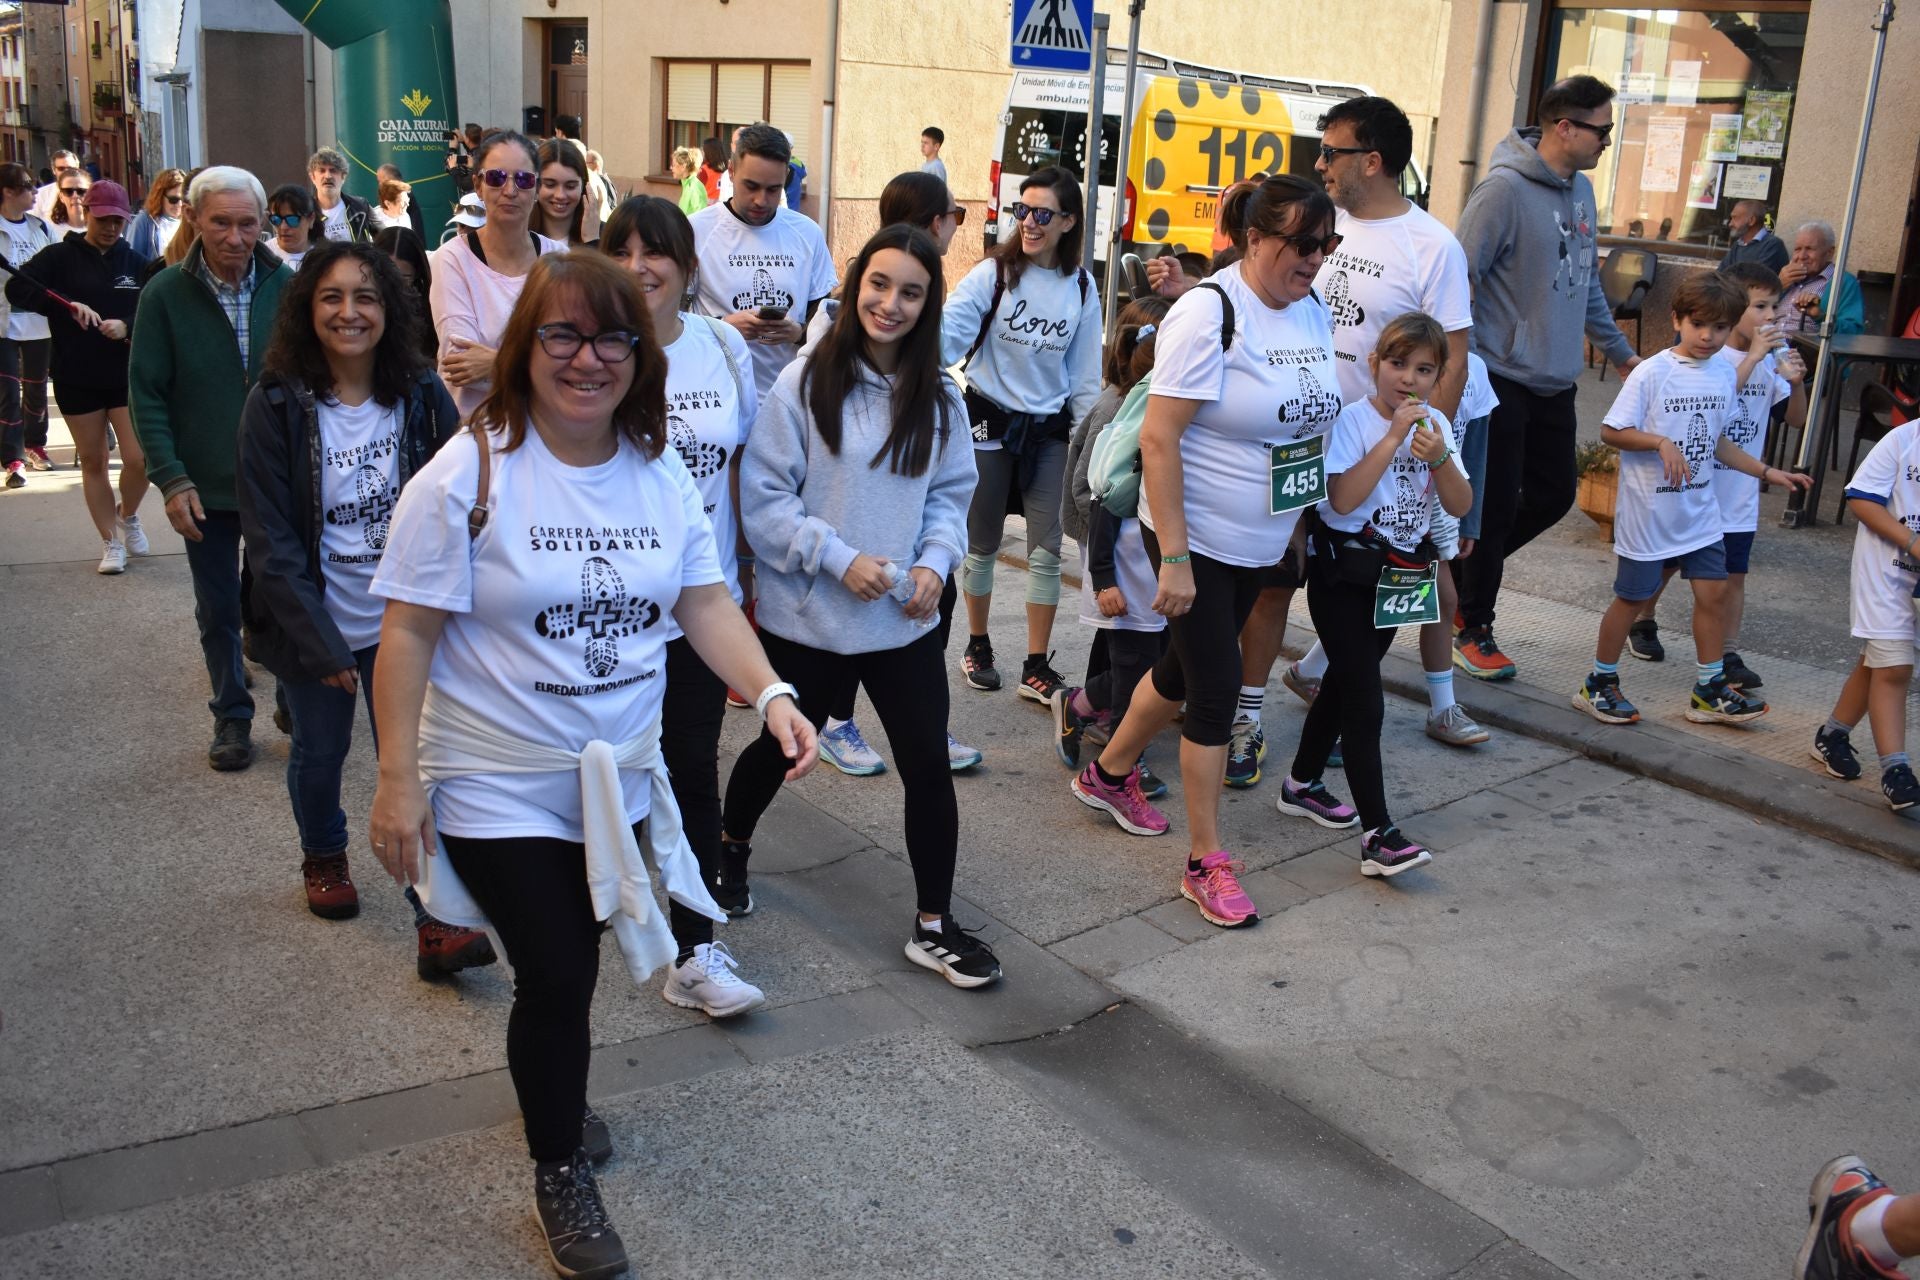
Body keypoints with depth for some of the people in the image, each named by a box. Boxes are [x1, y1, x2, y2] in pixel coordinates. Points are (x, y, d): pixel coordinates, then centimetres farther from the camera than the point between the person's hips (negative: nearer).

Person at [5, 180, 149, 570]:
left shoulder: (134, 261, 4)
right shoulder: (60, 256, -2)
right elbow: (16, 288, -13)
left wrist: (127, 326, -17)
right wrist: (67, 305, -26)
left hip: (128, 376, 1)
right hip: (77, 380, -1)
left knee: (139, 460, -8)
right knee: (92, 462, 8)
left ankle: (128, 515, 23)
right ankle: (110, 542, 21)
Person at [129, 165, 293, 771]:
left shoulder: (287, 286, -5)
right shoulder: (165, 294, -7)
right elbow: (146, 395, -4)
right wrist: (172, 479, -12)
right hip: (205, 487, 0)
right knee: (218, 609, 13)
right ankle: (232, 715, 29)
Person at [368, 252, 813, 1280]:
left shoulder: (659, 473, 1)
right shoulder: (469, 474, -16)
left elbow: (704, 601, 2)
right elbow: (408, 633, -14)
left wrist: (771, 694, -14)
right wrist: (397, 779, -17)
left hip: (621, 778, 5)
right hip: (500, 789, -5)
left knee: (572, 965, 18)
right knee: (556, 980, 1)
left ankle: (554, 1095, 49)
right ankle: (560, 1172, 26)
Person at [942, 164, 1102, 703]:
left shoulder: (1081, 287, 0)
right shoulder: (994, 273, -10)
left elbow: (1085, 373, 7)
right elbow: (949, 334, -22)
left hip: (1050, 430, 2)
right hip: (990, 420, -2)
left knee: (1046, 550, 2)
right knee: (982, 544, 11)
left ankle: (1037, 668, 13)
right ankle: (977, 647, 30)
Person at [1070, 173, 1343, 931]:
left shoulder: (1314, 311, 4)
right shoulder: (1209, 312, -19)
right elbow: (1158, 438, -22)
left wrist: (1303, 524, 13)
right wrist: (1174, 558, -24)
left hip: (1261, 542, 8)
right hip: (1198, 539, -7)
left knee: (1187, 667, 19)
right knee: (1216, 687, -4)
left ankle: (1109, 774, 42)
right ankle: (1206, 863, 9)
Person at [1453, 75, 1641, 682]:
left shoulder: (1580, 189, 10)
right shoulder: (1505, 189, -16)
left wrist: (1620, 350, 25)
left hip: (1555, 381, 8)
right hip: (1502, 377, -8)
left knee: (1554, 493, 12)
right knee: (1497, 505, 0)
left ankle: (1463, 570, 31)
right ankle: (1473, 630, 16)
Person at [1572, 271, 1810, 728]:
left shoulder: (1726, 375, 3)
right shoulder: (1652, 373, -15)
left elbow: (1718, 440, 13)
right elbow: (1611, 431, -15)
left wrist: (1769, 473, 11)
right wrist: (1661, 442, -27)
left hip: (1700, 510, 6)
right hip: (1649, 510, -6)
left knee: (1713, 591, 8)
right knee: (1631, 596, 4)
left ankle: (1710, 689, 21)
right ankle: (1599, 684, 19)